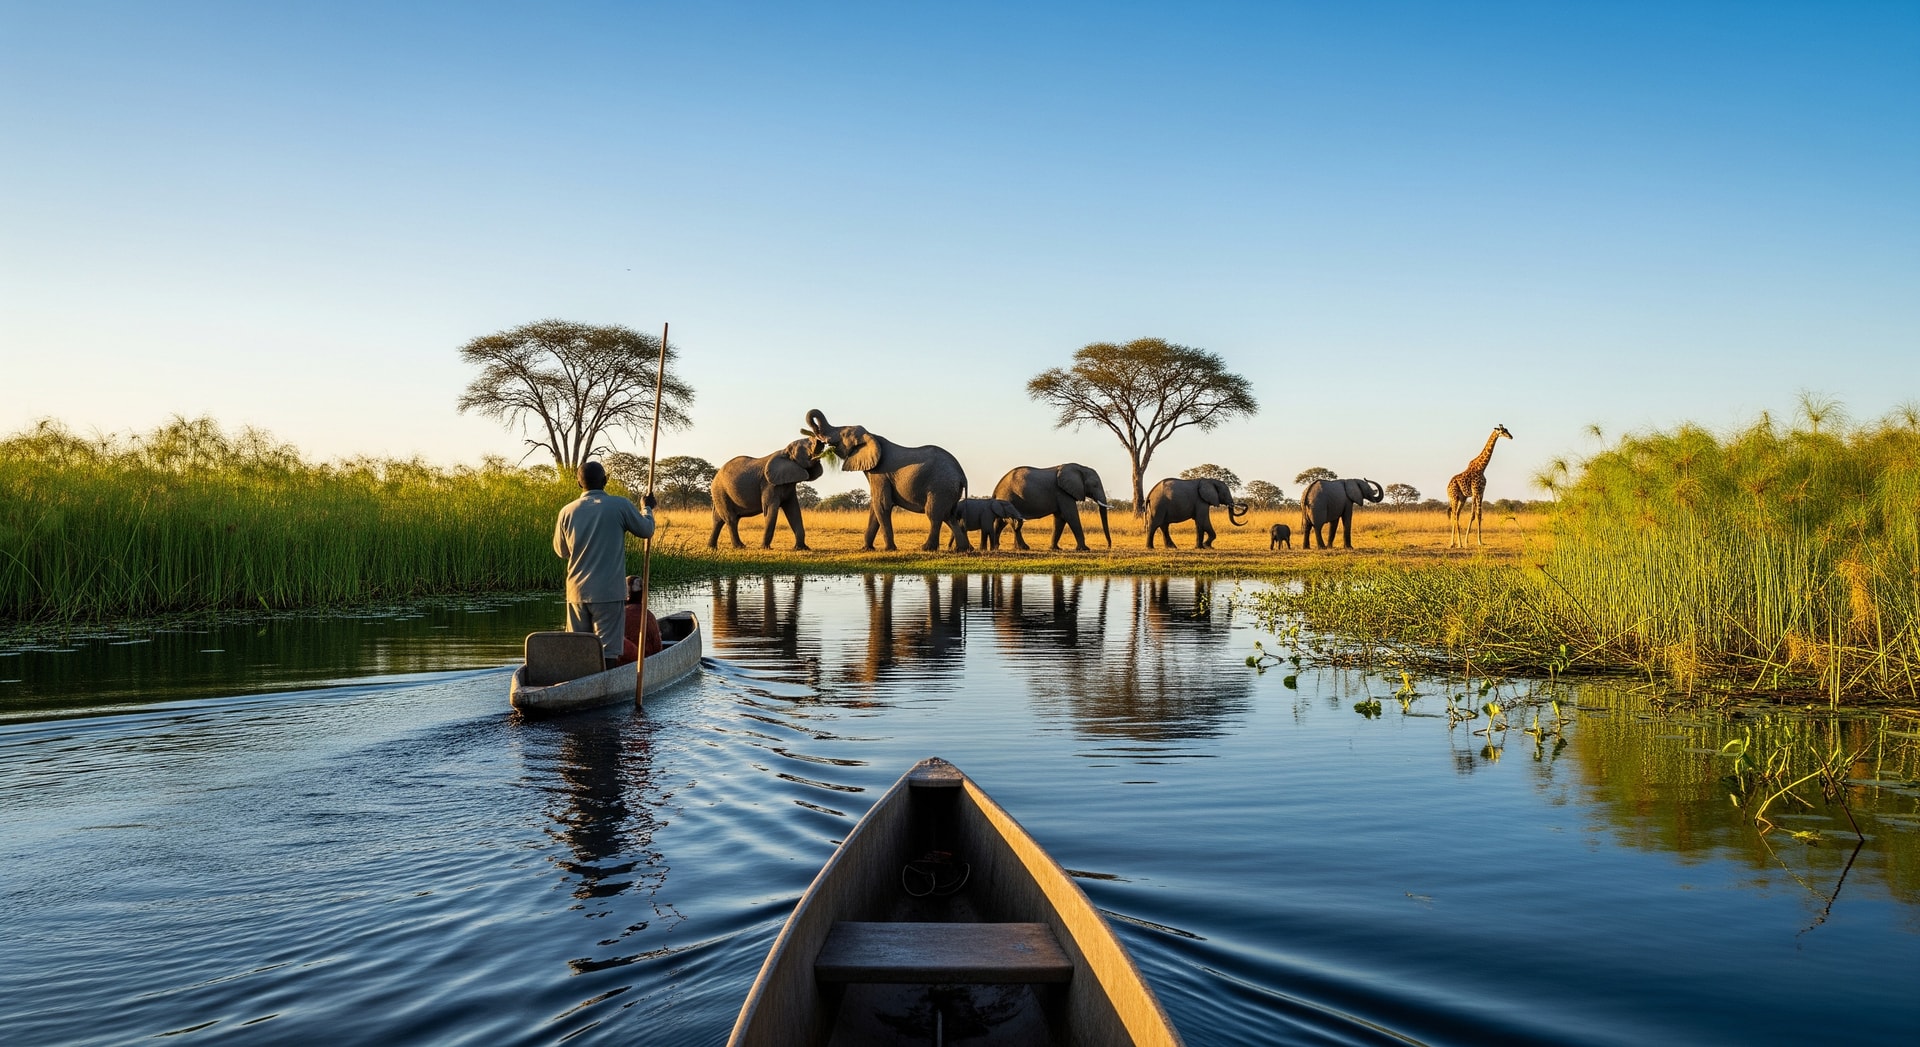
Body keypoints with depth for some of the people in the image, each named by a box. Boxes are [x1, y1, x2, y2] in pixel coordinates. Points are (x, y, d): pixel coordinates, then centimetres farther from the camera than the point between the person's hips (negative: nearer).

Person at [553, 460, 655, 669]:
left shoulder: (567, 512, 2)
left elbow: (561, 551, 15)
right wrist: (648, 508, 27)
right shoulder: (620, 505, -7)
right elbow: (647, 530, 8)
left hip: (577, 593, 3)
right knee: (608, 651, -3)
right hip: (609, 592, -3)